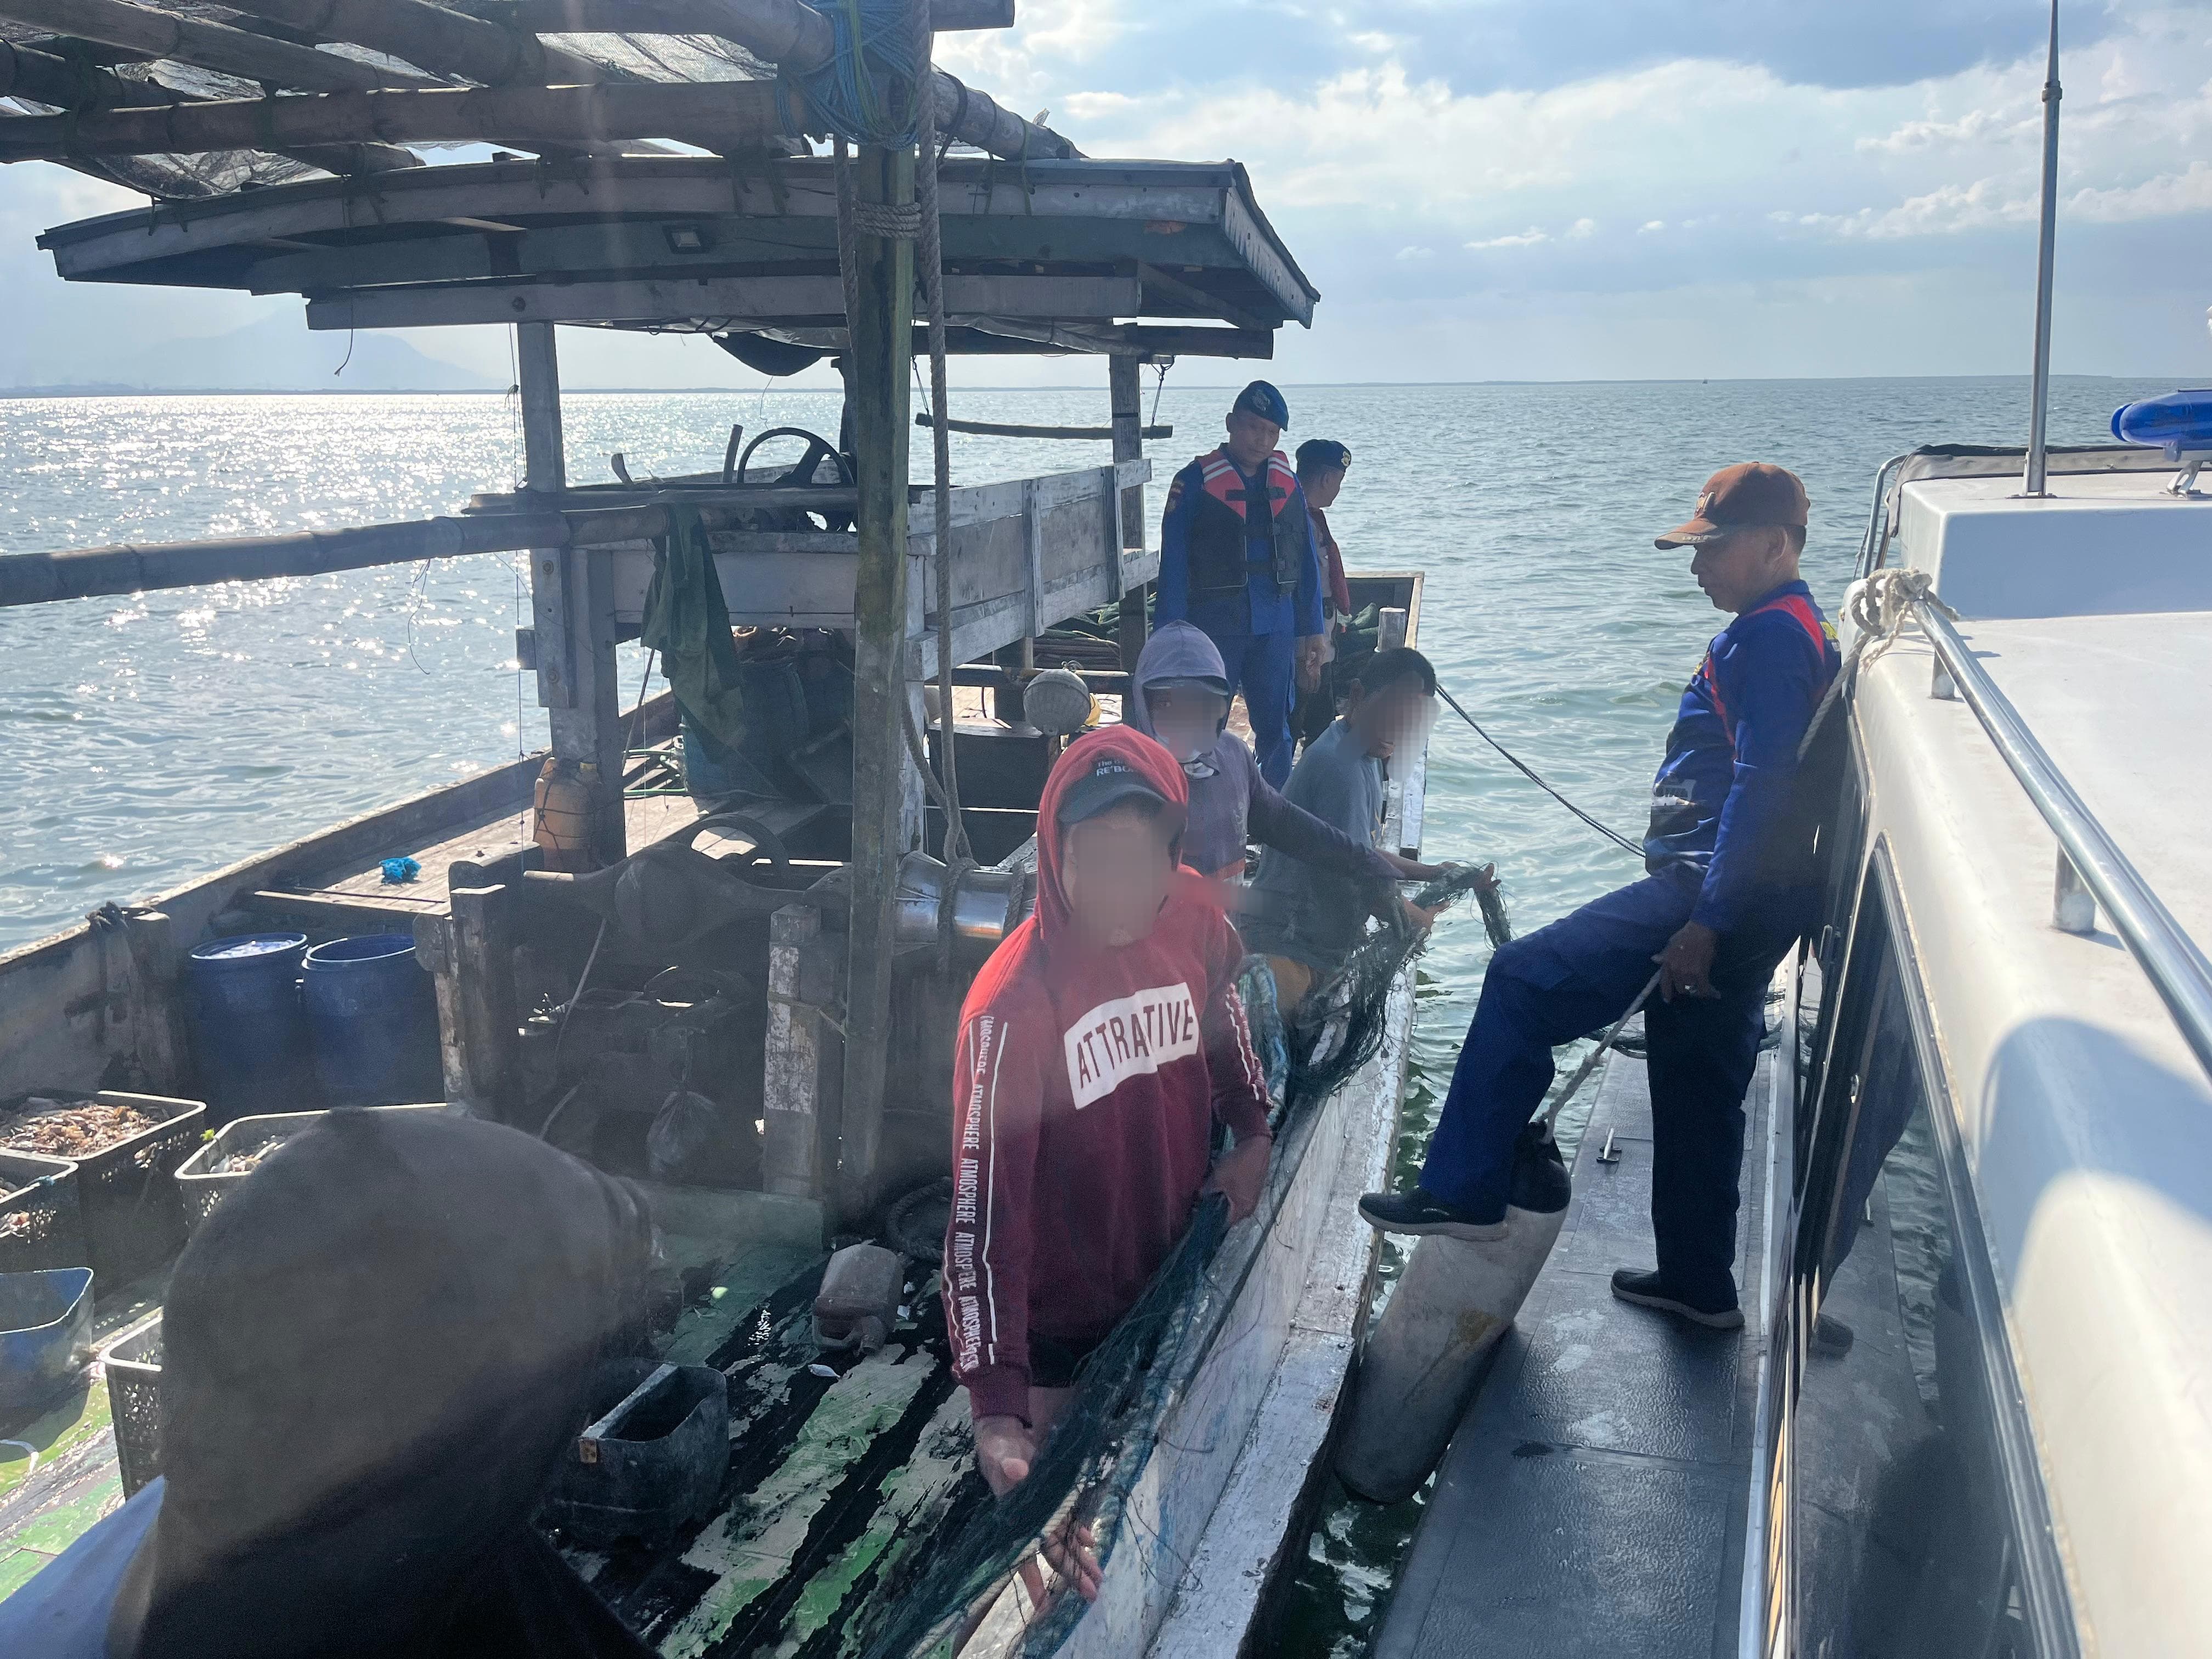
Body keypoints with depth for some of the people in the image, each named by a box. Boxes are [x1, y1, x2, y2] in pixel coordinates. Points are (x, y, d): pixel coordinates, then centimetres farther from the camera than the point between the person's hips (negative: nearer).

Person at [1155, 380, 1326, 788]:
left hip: (1276, 630, 3)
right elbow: (1173, 567, -3)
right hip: (1213, 628, -3)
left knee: (1276, 732, 7)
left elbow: (1307, 565, 12)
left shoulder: (1288, 484, 9)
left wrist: (1311, 637, 8)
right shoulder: (1195, 483, -3)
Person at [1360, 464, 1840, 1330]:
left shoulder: (1771, 637, -14)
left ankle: (1463, 1192, -6)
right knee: (1699, 1087, 17)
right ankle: (1698, 1281, 28)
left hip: (1713, 895, -11)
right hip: (1742, 908, 11)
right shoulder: (1794, 632, 20)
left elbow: (1759, 790, -23)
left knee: (1524, 983, -12)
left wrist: (1704, 922, -25)